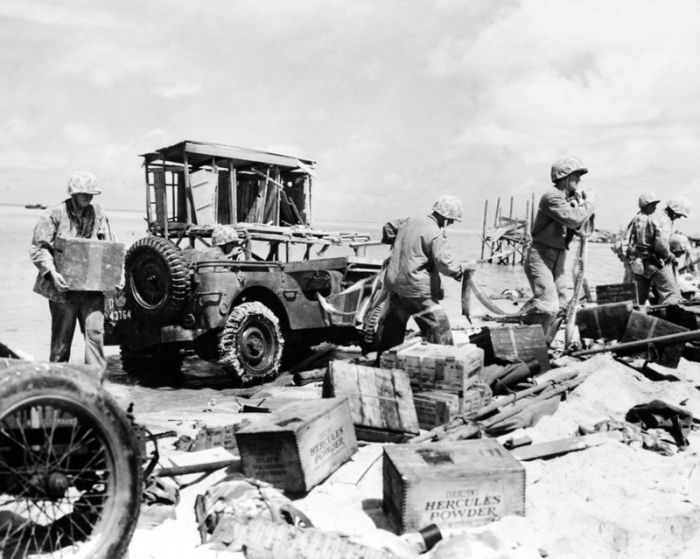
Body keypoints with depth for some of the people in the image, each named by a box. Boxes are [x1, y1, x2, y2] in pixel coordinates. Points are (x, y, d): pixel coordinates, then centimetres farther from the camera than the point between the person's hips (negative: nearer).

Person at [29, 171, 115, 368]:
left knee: (95, 330, -10)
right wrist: (52, 272, -19)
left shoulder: (97, 213, 8)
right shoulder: (54, 215, -2)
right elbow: (38, 248, -5)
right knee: (61, 338, 8)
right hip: (64, 287, -2)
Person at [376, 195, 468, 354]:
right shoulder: (436, 234, -14)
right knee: (438, 326, 0)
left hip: (394, 282, 8)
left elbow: (388, 229, 23)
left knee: (391, 325, 22)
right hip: (416, 288, -8)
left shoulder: (411, 220, 9)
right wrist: (462, 268, -3)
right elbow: (445, 263, -20)